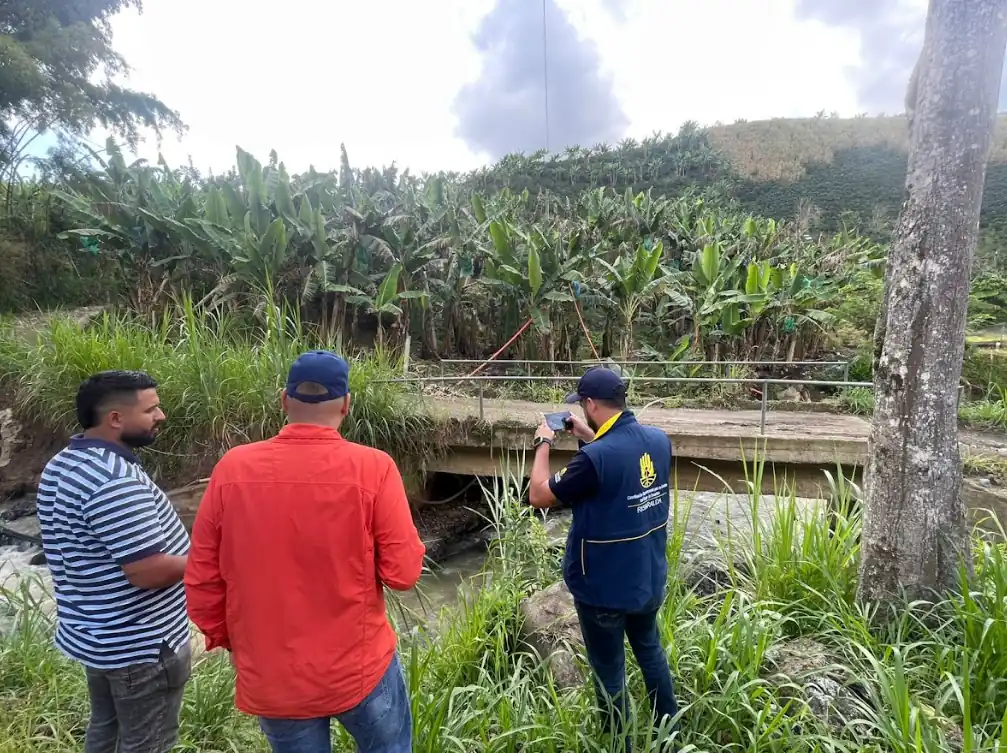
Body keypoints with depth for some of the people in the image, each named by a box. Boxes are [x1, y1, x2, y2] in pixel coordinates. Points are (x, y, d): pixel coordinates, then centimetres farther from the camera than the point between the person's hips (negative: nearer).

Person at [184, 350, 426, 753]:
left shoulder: (232, 468, -11)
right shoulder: (372, 467, -20)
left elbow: (202, 579, -3)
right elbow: (403, 572, -16)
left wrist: (224, 638, 13)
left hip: (269, 679, 3)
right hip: (358, 667, -2)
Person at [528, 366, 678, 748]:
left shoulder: (595, 458, -30)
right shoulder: (659, 440, -8)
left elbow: (539, 495, -18)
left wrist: (543, 444, -6)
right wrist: (591, 438, 9)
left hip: (604, 587, -7)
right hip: (650, 578, 7)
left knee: (609, 671, 16)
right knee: (650, 650, 29)